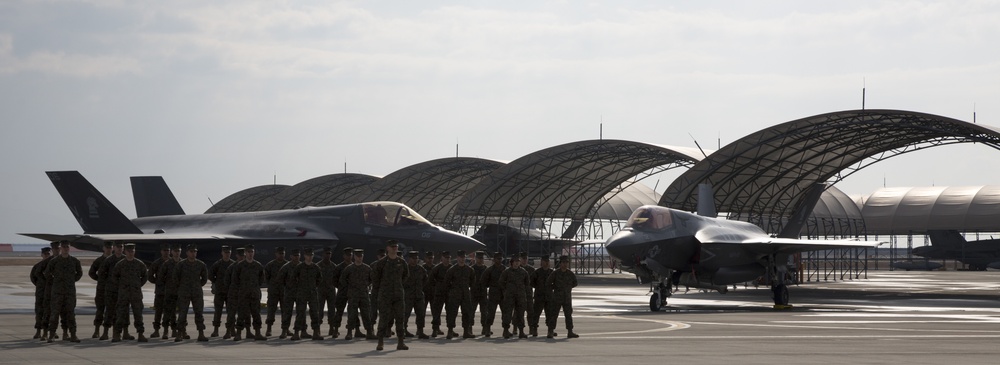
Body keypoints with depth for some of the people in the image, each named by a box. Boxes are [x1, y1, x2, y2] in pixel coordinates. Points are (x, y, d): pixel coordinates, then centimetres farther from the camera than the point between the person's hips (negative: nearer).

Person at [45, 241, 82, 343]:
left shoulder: (75, 261, 4)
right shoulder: (54, 261, -2)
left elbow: (79, 273, 19)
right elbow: (47, 273, 8)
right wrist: (54, 282, 8)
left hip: (70, 290, 2)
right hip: (57, 291, -2)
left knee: (71, 313, 0)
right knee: (55, 312, -4)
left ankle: (73, 336, 1)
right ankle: (51, 335, 0)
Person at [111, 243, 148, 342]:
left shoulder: (139, 264, 4)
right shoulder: (120, 264, 1)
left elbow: (145, 275, 18)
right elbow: (114, 276, 11)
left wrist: (140, 285, 9)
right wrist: (119, 286, 4)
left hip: (136, 293, 1)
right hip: (123, 293, -1)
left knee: (138, 314, 0)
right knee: (121, 314, -3)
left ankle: (140, 335, 3)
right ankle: (117, 335, 1)